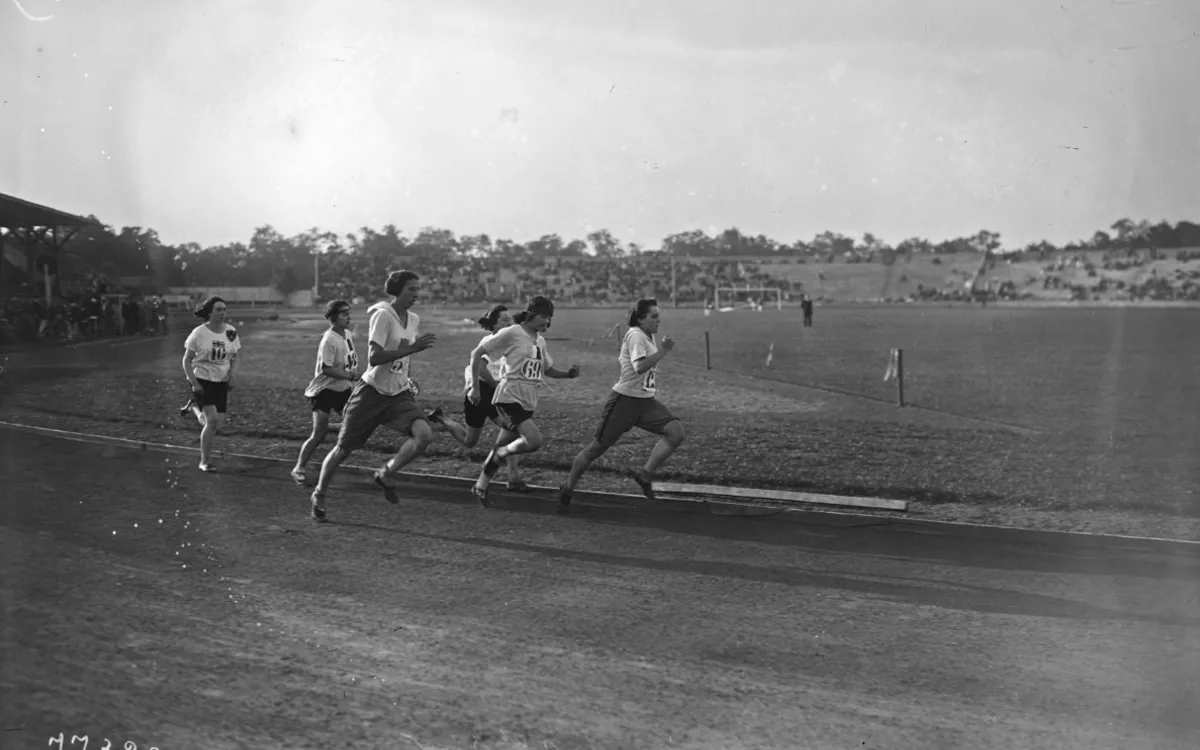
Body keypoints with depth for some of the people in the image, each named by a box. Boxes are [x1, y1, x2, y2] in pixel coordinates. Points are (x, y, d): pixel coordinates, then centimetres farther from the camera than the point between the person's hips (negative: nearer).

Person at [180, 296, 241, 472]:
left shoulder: (231, 332, 0)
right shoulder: (199, 333, -10)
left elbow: (234, 358, 11)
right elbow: (187, 360, -4)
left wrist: (231, 375, -8)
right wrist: (194, 383, -14)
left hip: (221, 382, 4)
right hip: (202, 380, -4)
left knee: (213, 423, 5)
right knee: (213, 420, -17)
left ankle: (193, 407, 37)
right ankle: (205, 461, -2)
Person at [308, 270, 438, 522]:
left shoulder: (414, 320, 8)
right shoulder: (383, 315, -15)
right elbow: (374, 358, -25)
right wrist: (412, 348, -28)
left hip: (398, 395, 5)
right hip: (371, 392, -5)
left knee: (425, 434, -21)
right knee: (343, 449, 6)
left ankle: (385, 474, 1)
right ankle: (318, 496, 30)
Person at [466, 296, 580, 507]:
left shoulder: (540, 341, 12)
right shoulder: (511, 334, -9)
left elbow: (548, 369, 24)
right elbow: (477, 354, -7)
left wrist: (568, 374, 5)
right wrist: (475, 387, -10)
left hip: (528, 402, 7)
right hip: (510, 398, -7)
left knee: (503, 448, 13)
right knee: (534, 440, -23)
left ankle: (480, 487, 28)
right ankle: (501, 453, 2)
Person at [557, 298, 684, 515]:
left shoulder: (648, 336, 14)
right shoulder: (636, 335, -14)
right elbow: (640, 367, -30)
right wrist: (663, 351, -27)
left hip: (646, 401, 8)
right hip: (625, 400, -8)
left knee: (676, 431, -15)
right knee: (598, 447, 0)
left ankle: (645, 474, -11)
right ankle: (567, 489, 17)